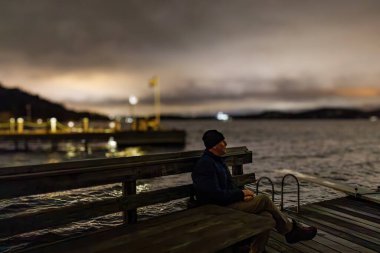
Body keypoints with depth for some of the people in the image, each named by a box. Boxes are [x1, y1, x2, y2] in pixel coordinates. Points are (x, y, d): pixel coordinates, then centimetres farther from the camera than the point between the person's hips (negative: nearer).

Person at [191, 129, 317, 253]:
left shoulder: (218, 161, 16)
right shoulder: (205, 164, -17)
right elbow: (215, 194, -23)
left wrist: (243, 194, -1)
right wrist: (241, 193, -12)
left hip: (229, 203, 9)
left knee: (268, 219, -12)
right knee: (264, 199, -12)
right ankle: (291, 230, 7)